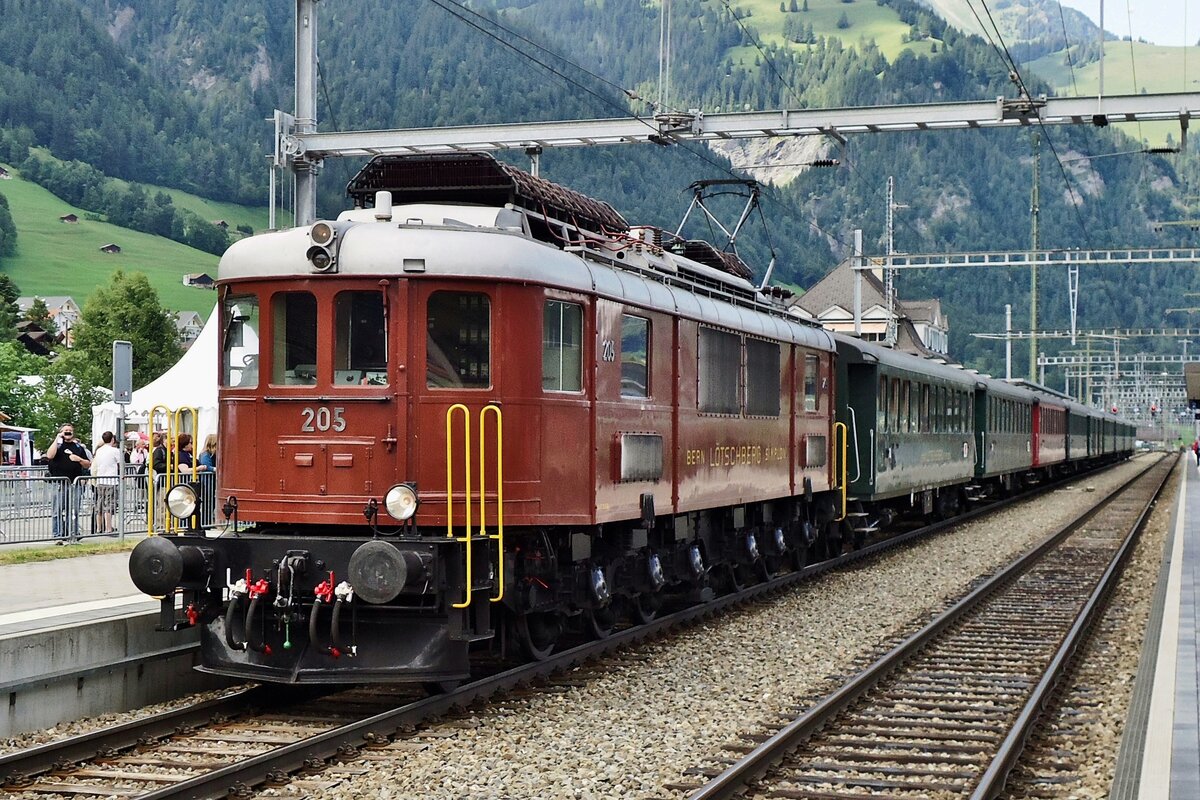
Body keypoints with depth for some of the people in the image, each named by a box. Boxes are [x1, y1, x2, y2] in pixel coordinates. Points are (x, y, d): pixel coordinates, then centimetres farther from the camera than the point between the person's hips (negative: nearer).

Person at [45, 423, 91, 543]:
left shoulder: (79, 447, 15)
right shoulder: (57, 445, 5)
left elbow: (88, 465, 16)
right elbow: (49, 456, -17)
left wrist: (79, 459, -4)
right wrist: (57, 439, -12)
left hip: (74, 483, 4)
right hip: (59, 483, -4)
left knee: (73, 511, 8)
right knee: (58, 511, -3)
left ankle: (74, 534, 13)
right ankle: (58, 536, -2)